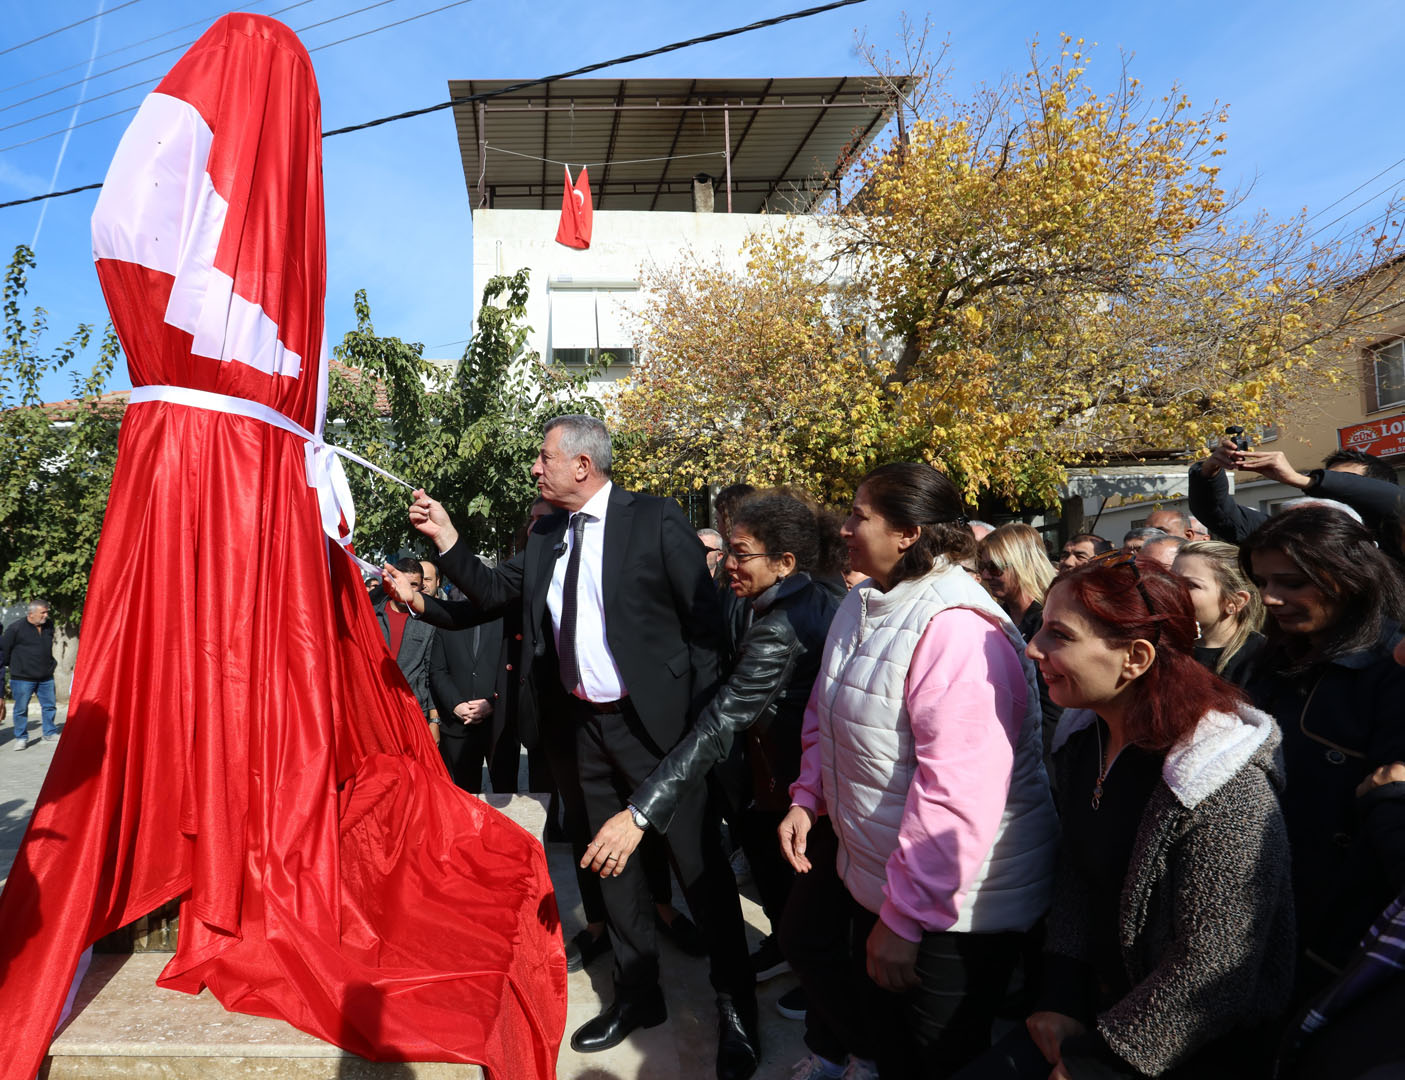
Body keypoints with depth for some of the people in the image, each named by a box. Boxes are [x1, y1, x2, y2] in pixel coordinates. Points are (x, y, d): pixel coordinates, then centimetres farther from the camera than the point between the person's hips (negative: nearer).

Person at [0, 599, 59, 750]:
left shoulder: (49, 626, 6)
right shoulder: (16, 627, -11)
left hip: (46, 677, 5)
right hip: (23, 678, -5)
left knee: (49, 706, 9)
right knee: (21, 709, 4)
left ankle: (50, 733, 23)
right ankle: (21, 738, 16)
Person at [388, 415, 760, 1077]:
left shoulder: (655, 520, -11)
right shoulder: (545, 538, 8)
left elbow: (705, 619, -11)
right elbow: (494, 592, 9)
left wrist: (700, 716, -13)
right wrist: (445, 538, -2)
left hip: (655, 722, -6)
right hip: (588, 724, 6)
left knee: (700, 865, 4)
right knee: (612, 861, 18)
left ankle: (736, 1009, 24)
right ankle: (637, 995, 37)